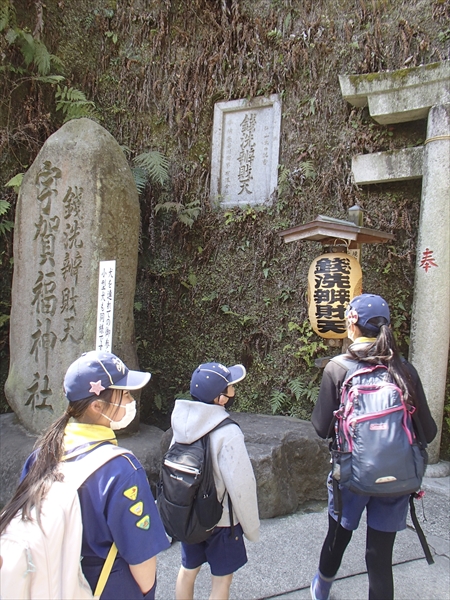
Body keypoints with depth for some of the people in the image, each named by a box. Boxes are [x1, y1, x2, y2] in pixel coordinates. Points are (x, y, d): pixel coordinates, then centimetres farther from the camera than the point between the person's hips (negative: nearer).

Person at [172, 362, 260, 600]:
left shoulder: (182, 423, -11)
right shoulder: (227, 433, -29)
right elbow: (241, 486, -24)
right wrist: (251, 527, -8)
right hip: (220, 519, -5)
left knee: (188, 569, 24)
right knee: (221, 578, 16)